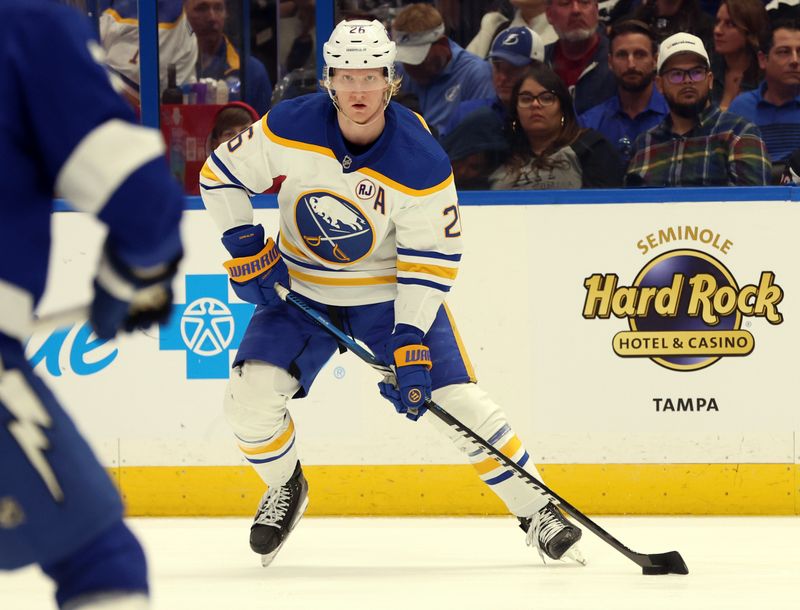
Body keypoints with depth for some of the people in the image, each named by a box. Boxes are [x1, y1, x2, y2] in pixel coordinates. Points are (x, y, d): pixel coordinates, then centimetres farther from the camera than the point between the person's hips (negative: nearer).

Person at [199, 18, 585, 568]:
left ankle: (537, 511, 5)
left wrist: (411, 340, -26)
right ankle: (285, 490, 16)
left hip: (390, 290, -2)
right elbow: (222, 175, -5)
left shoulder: (420, 161, -24)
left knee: (457, 399, -11)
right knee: (251, 395, -15)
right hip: (301, 287, 2)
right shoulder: (290, 129, -20)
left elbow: (431, 258, -19)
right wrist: (246, 249, -12)